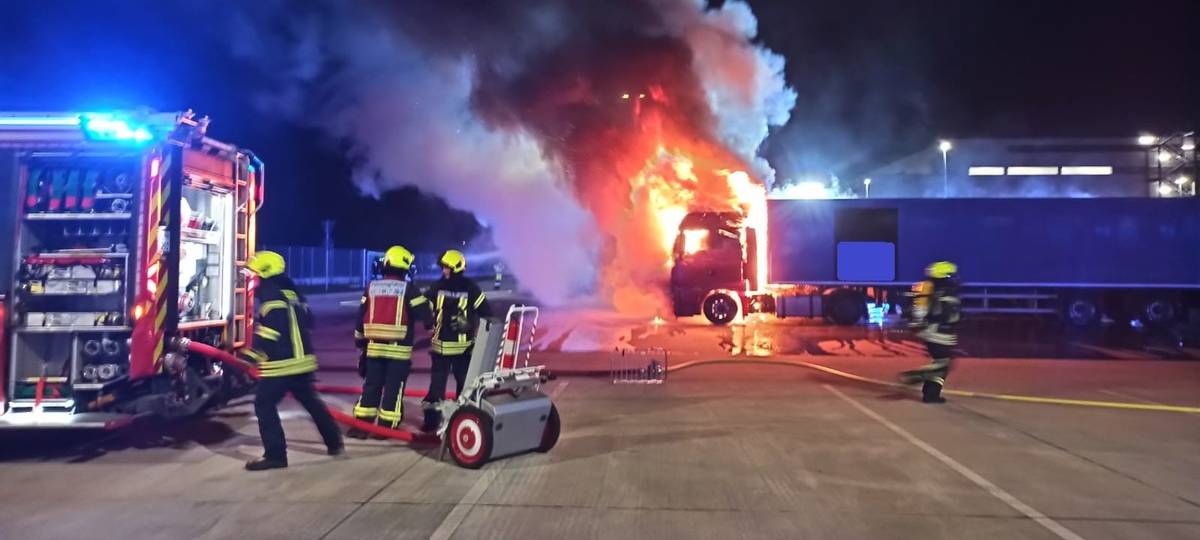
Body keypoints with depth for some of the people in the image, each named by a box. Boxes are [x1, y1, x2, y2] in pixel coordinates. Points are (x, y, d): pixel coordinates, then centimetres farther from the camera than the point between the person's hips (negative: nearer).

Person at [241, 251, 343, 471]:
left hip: (281, 363, -9)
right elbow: (307, 322, 24)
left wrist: (253, 352, -23)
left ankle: (275, 454, -3)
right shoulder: (291, 292, 17)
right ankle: (334, 442, 27)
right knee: (311, 401, 20)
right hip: (302, 360, 9)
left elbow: (272, 328, -23)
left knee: (264, 405, -2)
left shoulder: (271, 295, -12)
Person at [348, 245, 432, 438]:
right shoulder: (408, 288, -6)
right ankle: (384, 428, 5)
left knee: (371, 386, 12)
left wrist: (360, 340, 23)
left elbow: (361, 316, 11)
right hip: (398, 348, -4)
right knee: (394, 389, 3)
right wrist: (431, 323, 14)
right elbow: (423, 312, -8)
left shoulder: (372, 286, 7)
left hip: (374, 346, 4)